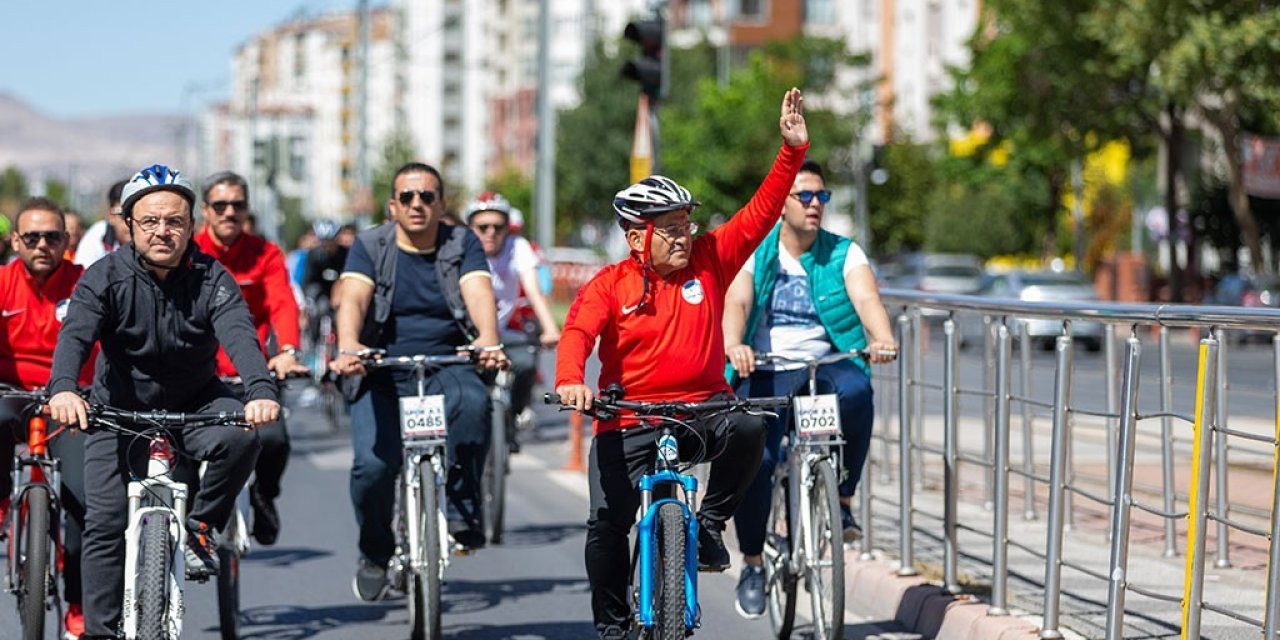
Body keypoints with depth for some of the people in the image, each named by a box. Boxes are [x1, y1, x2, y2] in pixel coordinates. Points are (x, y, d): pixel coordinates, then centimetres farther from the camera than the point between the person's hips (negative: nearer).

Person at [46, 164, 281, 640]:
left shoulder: (211, 279, -13)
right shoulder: (105, 278, -14)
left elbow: (239, 335, -29)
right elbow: (75, 334, -29)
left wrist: (261, 391, -50)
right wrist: (63, 389, -51)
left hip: (195, 400, 0)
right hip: (120, 407, 0)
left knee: (240, 437, -30)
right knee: (105, 520, -10)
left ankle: (199, 528, -6)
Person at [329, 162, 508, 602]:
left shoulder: (462, 244, 4)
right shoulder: (370, 247, 1)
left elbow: (480, 294, -14)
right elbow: (353, 300, -16)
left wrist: (488, 341, -36)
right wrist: (348, 347, -38)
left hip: (447, 368, 0)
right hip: (382, 374, 0)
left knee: (473, 402, -34)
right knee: (374, 463, -19)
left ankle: (462, 512, -20)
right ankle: (374, 553, 9)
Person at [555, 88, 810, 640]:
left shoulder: (709, 260, 3)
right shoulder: (610, 285, -5)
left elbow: (760, 212, -1)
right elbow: (578, 332, -19)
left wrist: (793, 150, -11)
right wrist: (570, 380, -40)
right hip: (628, 421, -1)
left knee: (748, 428, -31)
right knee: (607, 522, -11)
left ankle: (711, 522, -7)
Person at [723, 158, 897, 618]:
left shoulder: (843, 253, 6)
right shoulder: (755, 254, 5)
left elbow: (867, 298, -11)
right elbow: (736, 303, -11)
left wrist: (882, 338, -34)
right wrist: (734, 346, -33)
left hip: (828, 365, 0)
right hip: (767, 372, 0)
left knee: (856, 391, -35)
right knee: (754, 458, -20)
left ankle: (842, 500, -16)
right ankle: (752, 564, 1)